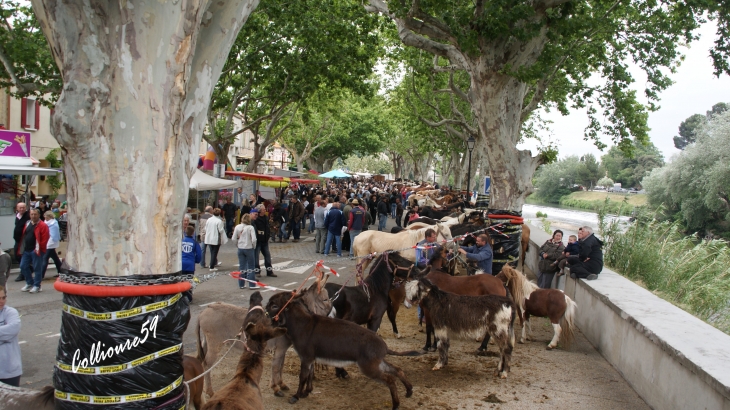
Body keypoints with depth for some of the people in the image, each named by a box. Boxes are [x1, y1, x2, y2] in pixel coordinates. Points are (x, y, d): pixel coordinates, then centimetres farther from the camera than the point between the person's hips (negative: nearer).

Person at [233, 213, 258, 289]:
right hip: (249, 248, -4)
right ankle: (252, 284, 7)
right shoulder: (250, 227, -13)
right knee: (251, 267, 6)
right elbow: (254, 239, -18)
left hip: (240, 248, 4)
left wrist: (237, 245, 15)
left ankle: (241, 284, 16)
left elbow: (234, 239, -1)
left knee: (241, 266, 11)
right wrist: (254, 246, 0)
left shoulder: (237, 227, -3)